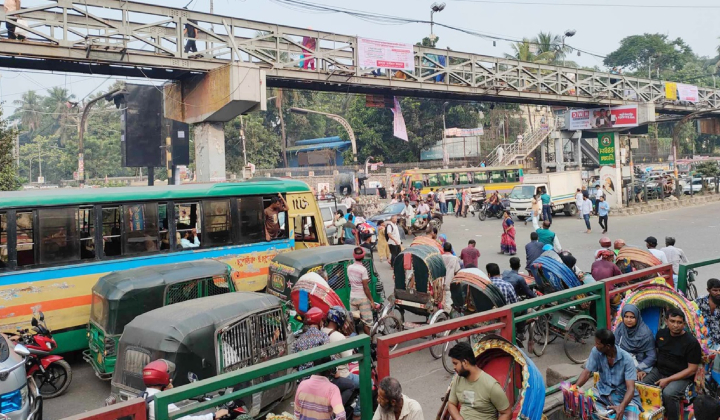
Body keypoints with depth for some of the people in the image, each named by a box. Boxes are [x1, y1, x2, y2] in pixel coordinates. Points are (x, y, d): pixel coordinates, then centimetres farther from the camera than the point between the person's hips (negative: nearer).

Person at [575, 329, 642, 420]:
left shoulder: (626, 359, -21)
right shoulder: (596, 352, -11)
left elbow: (630, 388, -26)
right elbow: (587, 372, -7)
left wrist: (622, 406, -44)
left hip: (623, 396, -3)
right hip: (603, 392, 3)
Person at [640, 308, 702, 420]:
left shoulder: (691, 342, -13)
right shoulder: (661, 333, 4)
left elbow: (692, 369, -13)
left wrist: (668, 380, -19)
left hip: (681, 377, -5)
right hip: (658, 371, 5)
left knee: (668, 393, -34)